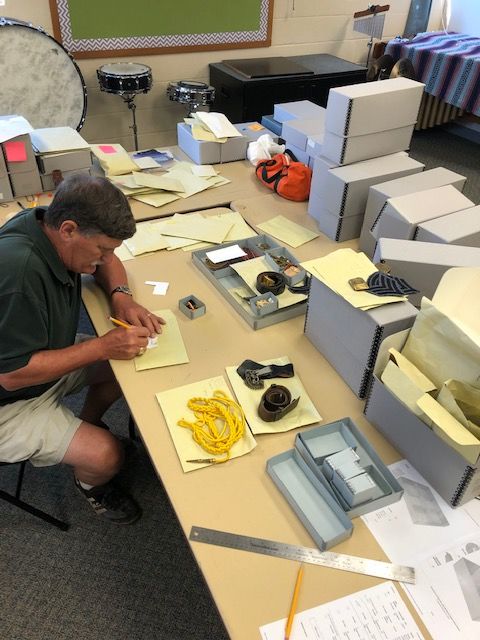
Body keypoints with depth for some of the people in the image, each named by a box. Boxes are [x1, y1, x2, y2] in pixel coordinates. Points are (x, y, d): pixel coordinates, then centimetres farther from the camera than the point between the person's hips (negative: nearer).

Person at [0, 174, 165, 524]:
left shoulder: (49, 223, -12)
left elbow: (107, 262, 7)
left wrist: (121, 295, -14)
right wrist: (103, 346, -28)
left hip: (42, 354, 8)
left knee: (130, 360, 2)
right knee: (107, 456, -17)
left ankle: (87, 424, 25)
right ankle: (91, 485, 19)